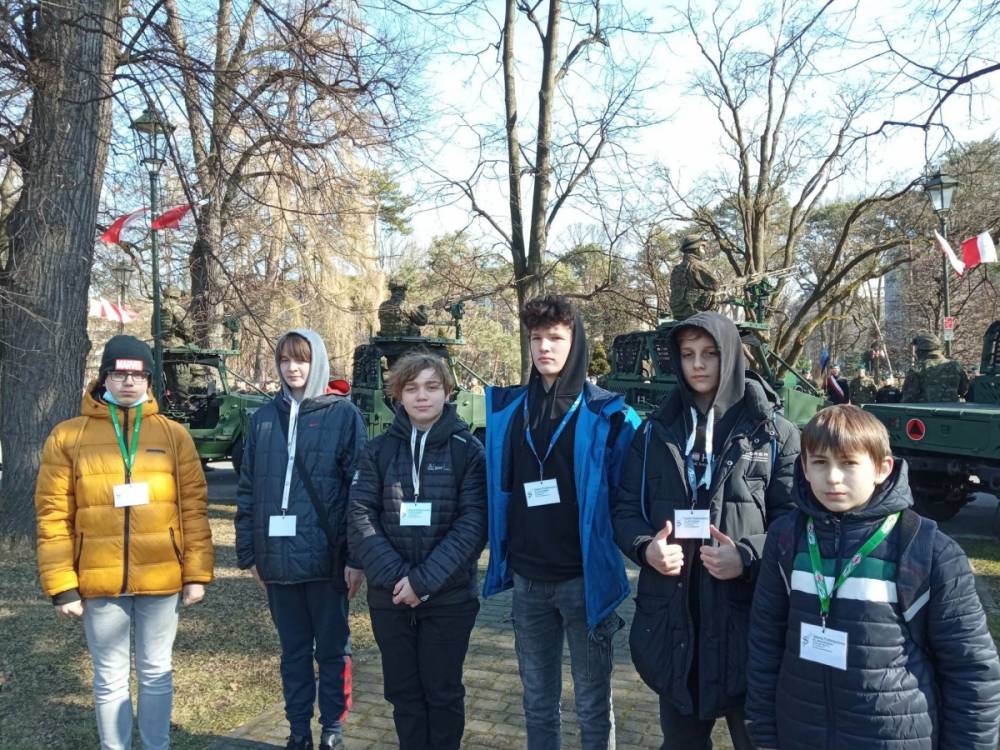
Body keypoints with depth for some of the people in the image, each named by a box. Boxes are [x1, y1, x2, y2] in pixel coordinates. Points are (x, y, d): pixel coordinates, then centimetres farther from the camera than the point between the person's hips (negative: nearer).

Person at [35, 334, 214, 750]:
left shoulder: (173, 434, 3)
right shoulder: (68, 436, 1)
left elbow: (193, 507, 2)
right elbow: (53, 516, -1)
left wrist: (197, 573, -1)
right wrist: (61, 585, -5)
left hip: (161, 579, 1)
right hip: (99, 582, -1)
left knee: (156, 674, 14)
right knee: (110, 680, 12)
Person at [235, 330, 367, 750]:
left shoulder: (343, 414, -4)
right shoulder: (264, 419, 7)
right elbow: (247, 491, 10)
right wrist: (249, 553, 7)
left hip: (327, 556, -3)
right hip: (278, 557, 4)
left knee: (332, 648, 10)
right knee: (293, 649, 15)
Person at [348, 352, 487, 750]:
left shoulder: (468, 450, -4)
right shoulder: (378, 450, 2)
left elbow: (473, 525, -11)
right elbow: (362, 519, -4)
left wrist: (424, 580, -17)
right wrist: (395, 575, -16)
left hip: (448, 595, -2)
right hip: (389, 595, 2)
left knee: (443, 691, 11)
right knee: (402, 690, 15)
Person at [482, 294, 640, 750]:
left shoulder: (606, 415, -8)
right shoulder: (508, 410, 4)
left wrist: (610, 561, -11)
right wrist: (501, 557, 8)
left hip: (584, 577, -4)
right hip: (527, 579, 4)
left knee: (592, 702, 9)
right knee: (537, 699, 17)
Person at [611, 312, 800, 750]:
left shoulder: (773, 432, 0)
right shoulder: (655, 431, 9)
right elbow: (625, 508, 8)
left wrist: (748, 556, -20)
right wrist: (645, 547, -13)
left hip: (747, 614, -3)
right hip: (672, 613, 3)